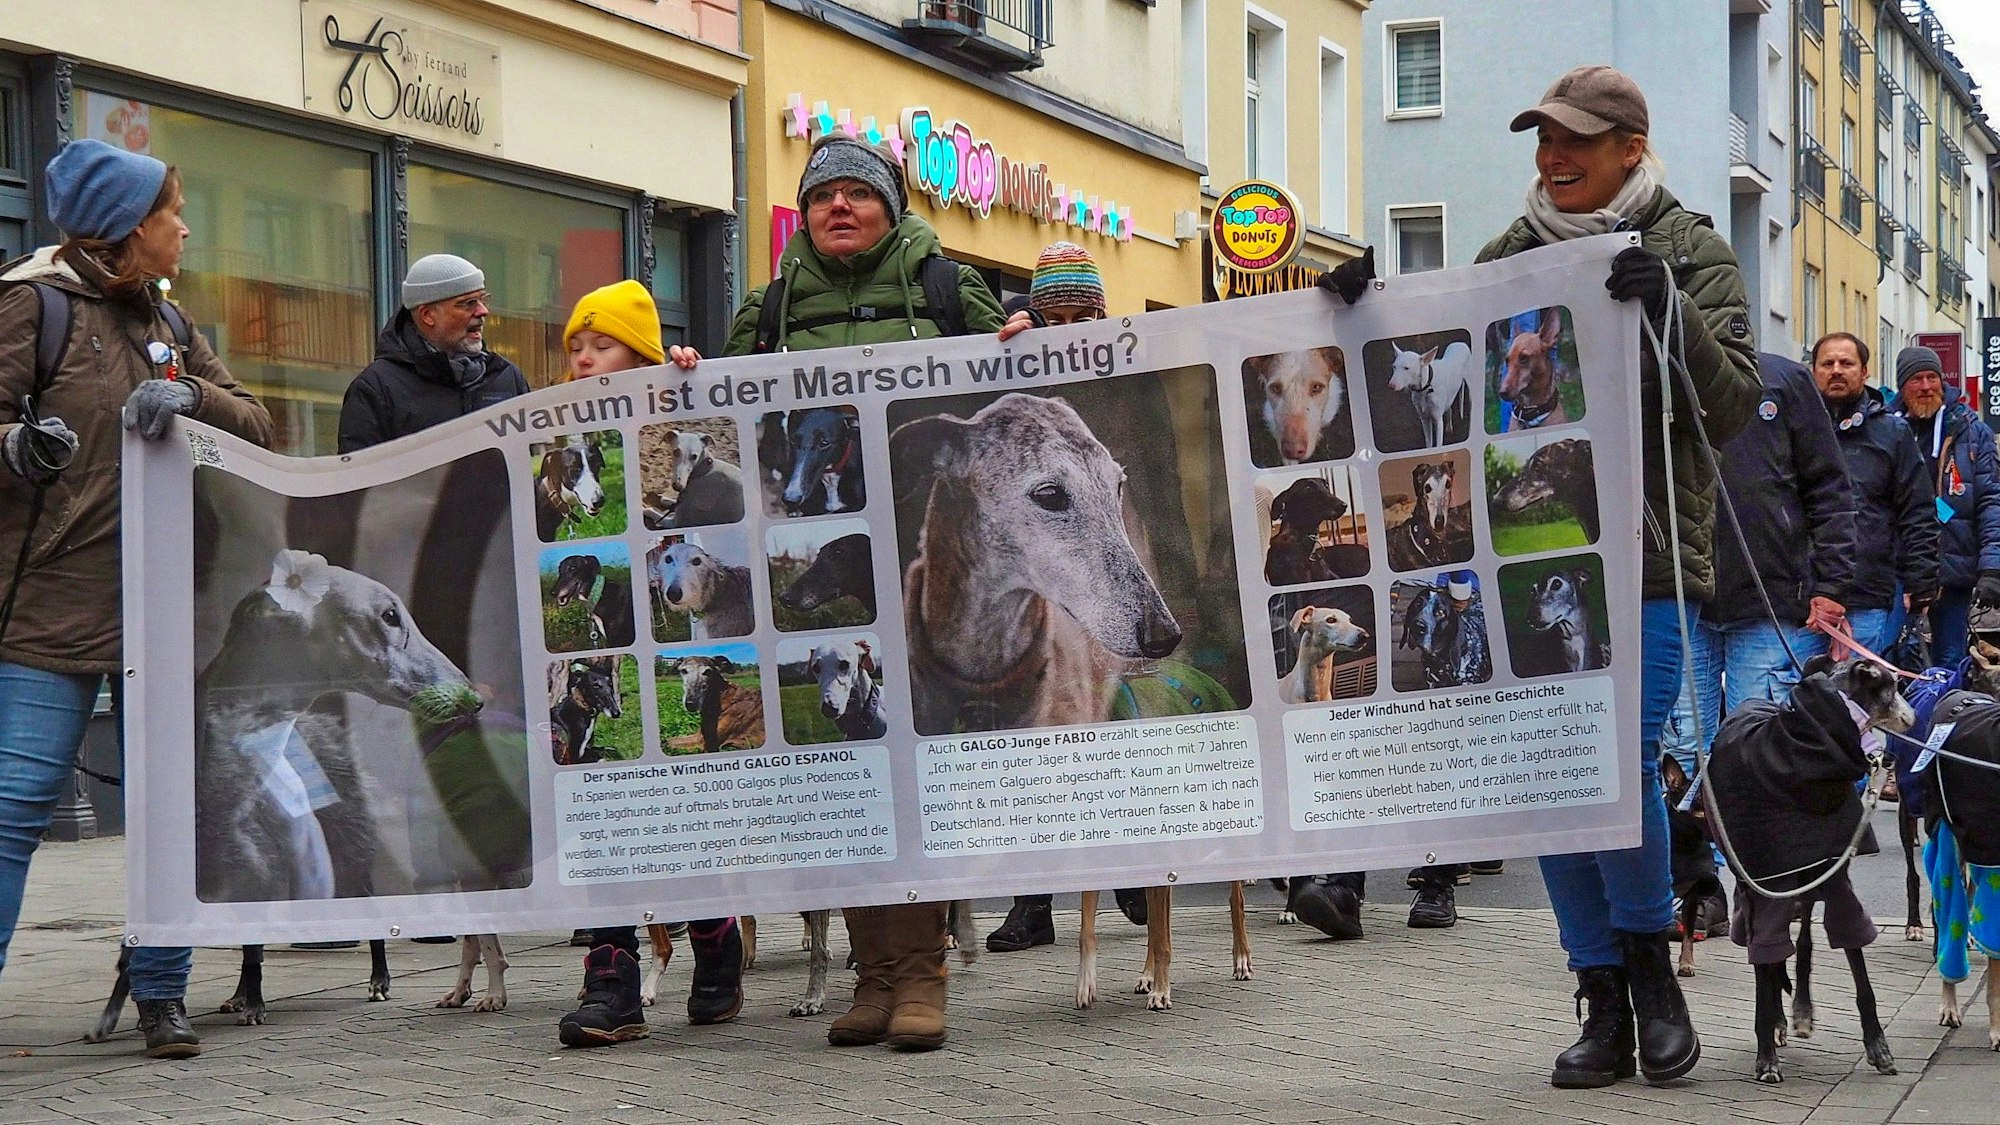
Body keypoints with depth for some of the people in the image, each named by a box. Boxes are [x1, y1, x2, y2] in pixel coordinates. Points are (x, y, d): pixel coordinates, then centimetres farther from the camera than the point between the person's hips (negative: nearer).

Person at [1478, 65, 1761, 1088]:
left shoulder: (1690, 255, 2)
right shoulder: (1512, 256, 13)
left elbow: (1731, 409, -6)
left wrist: (1673, 312, -21)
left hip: (1645, 555, -4)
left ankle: (1646, 959, 11)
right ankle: (1605, 1001, 13)